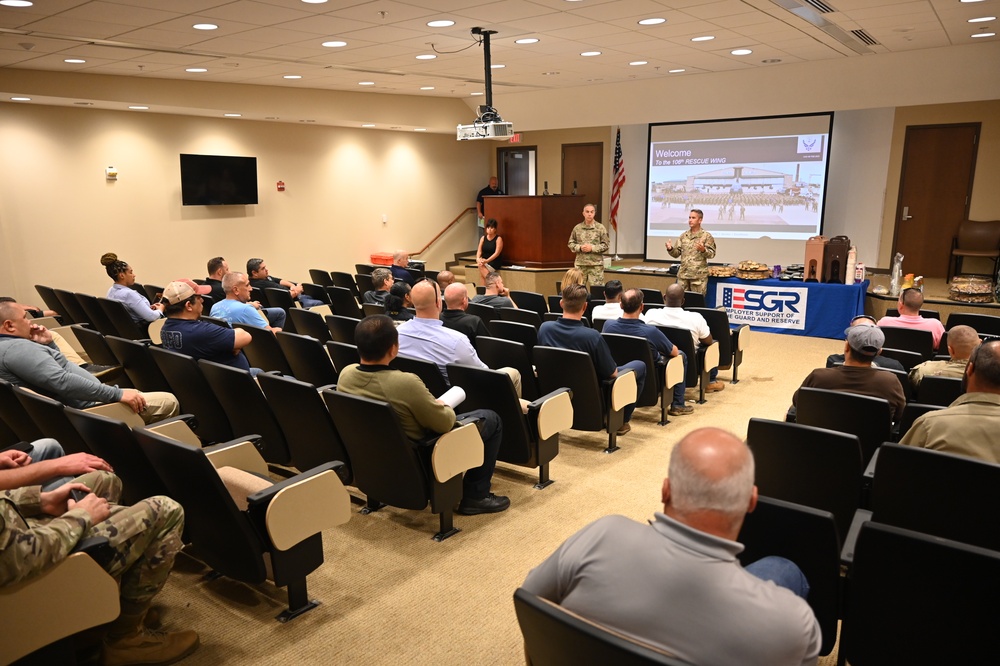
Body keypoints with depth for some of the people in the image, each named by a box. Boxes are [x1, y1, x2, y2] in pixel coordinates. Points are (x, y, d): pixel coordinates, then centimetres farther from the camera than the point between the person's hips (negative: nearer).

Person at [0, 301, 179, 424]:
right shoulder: (16, 348, -19)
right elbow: (63, 381, -30)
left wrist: (48, 344, 8)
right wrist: (118, 394, -29)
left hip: (88, 399, 12)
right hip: (87, 407, -12)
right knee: (168, 402, -12)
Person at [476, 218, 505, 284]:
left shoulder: (498, 239, -6)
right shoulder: (483, 238, 9)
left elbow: (497, 253, -15)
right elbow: (479, 251, 3)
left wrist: (487, 260, -28)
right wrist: (478, 258, -20)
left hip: (495, 262, -4)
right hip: (484, 261, 4)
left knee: (482, 267, -29)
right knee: (480, 264, -28)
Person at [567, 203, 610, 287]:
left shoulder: (600, 228, 0)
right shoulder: (577, 228, 7)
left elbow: (606, 245, -2)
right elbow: (571, 243, 11)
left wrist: (592, 248, -13)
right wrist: (579, 247, -8)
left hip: (596, 264, -2)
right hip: (580, 264, 2)